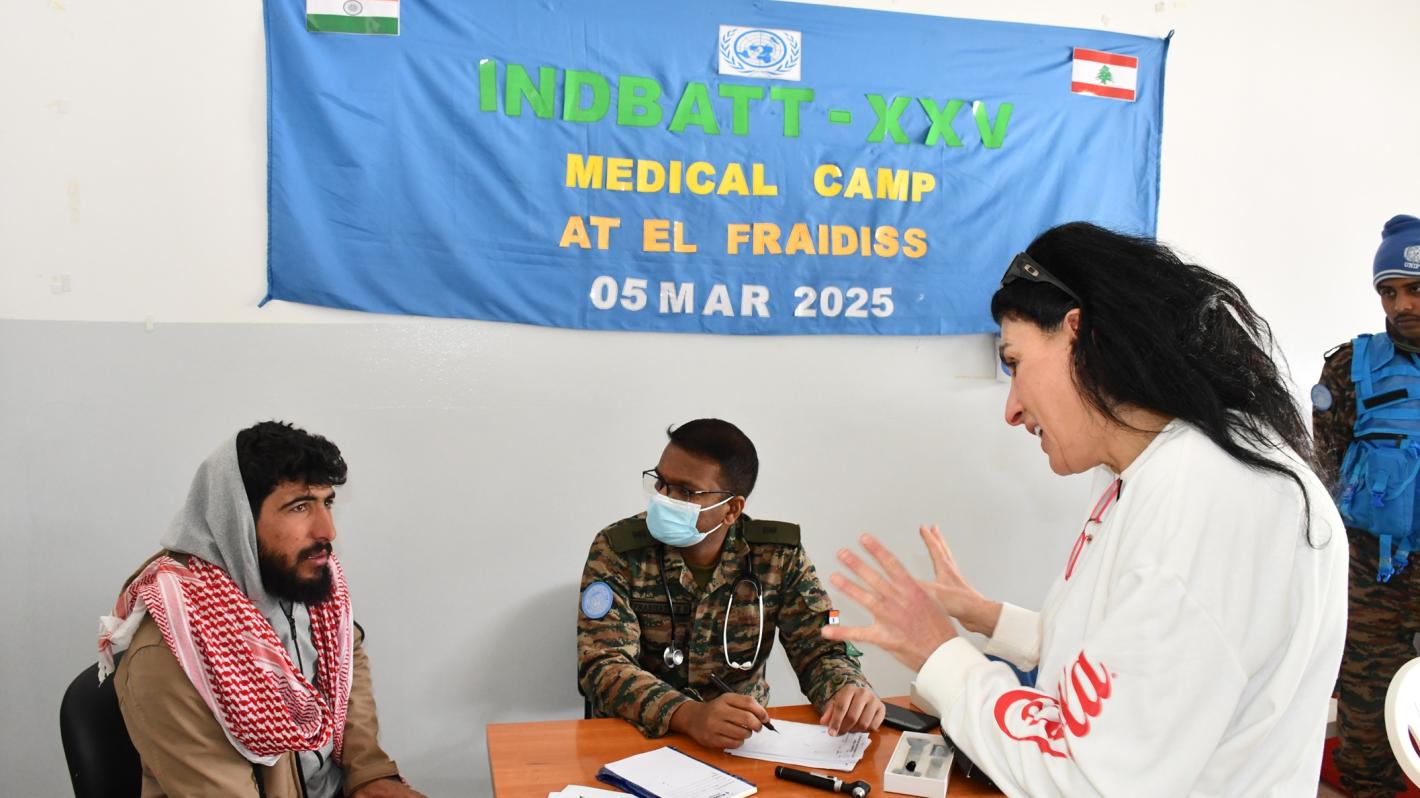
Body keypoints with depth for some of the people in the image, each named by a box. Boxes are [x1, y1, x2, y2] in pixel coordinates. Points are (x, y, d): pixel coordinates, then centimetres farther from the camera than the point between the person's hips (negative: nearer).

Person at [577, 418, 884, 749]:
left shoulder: (779, 556, -3)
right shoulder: (615, 550, -9)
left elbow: (821, 650, -2)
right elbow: (604, 665, -17)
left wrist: (850, 691, -25)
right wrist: (688, 715, -34)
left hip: (744, 740, 2)